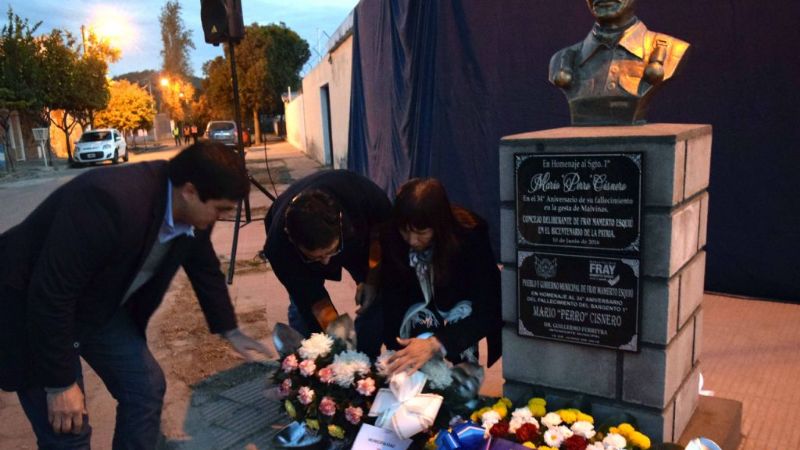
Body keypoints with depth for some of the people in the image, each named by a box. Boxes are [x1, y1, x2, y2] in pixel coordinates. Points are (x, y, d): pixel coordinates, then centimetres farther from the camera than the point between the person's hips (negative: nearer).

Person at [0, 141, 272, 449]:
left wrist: (229, 331, 14)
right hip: (34, 308, -7)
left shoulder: (193, 214, -12)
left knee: (147, 389, 6)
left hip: (100, 305, 7)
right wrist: (59, 384, -23)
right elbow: (50, 295, -31)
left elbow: (205, 269, 8)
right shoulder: (111, 202, -37)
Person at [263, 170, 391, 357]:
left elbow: (382, 225, -18)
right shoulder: (278, 245, -40)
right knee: (302, 307, -13)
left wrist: (373, 278, -22)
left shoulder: (360, 193, -42)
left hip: (356, 234, 1)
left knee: (376, 297, -9)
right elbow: (312, 298, -27)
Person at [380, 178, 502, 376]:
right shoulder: (392, 237, -23)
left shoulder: (470, 235, -30)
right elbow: (392, 299, -16)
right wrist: (396, 354, -30)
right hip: (424, 306, 2)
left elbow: (487, 311, -33)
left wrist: (435, 344, -46)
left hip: (467, 313, -2)